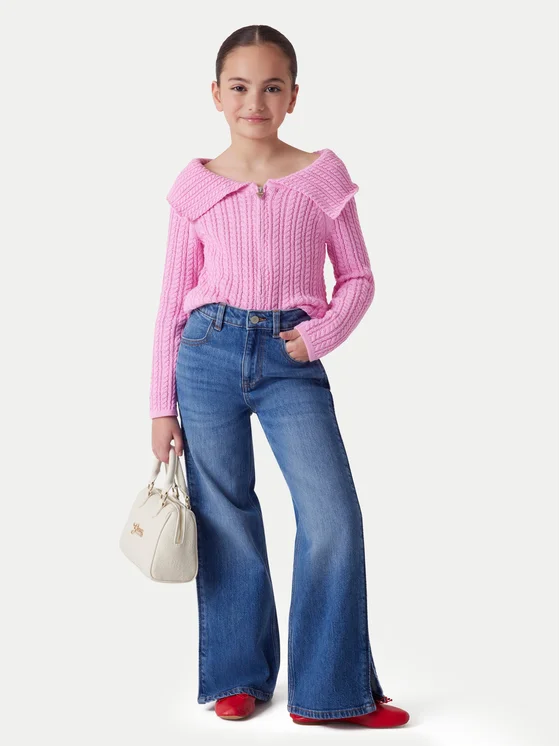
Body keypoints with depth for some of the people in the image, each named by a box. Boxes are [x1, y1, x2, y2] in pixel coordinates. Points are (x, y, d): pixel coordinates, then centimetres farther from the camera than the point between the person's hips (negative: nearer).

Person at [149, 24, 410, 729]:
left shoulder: (323, 175, 5)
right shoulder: (195, 184, 6)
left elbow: (357, 277, 9)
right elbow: (173, 299, 8)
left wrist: (320, 334, -11)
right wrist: (162, 405, 6)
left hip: (291, 359, -1)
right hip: (209, 353, 1)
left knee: (333, 517, -11)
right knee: (225, 520, 7)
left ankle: (332, 690, 5)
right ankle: (240, 674, 25)